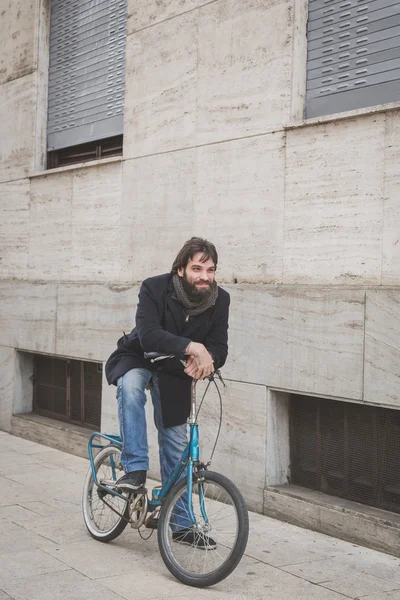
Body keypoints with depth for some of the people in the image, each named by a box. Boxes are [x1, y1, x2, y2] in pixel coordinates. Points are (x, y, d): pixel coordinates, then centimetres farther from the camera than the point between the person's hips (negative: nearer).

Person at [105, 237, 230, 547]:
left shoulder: (220, 299, -17)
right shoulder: (155, 288, -27)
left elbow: (219, 348, -16)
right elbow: (148, 335, -38)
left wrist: (205, 359, -40)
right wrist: (192, 347, -50)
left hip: (175, 371, 3)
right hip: (138, 358, -3)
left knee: (176, 446, 5)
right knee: (131, 386, -39)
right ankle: (135, 468, -29)